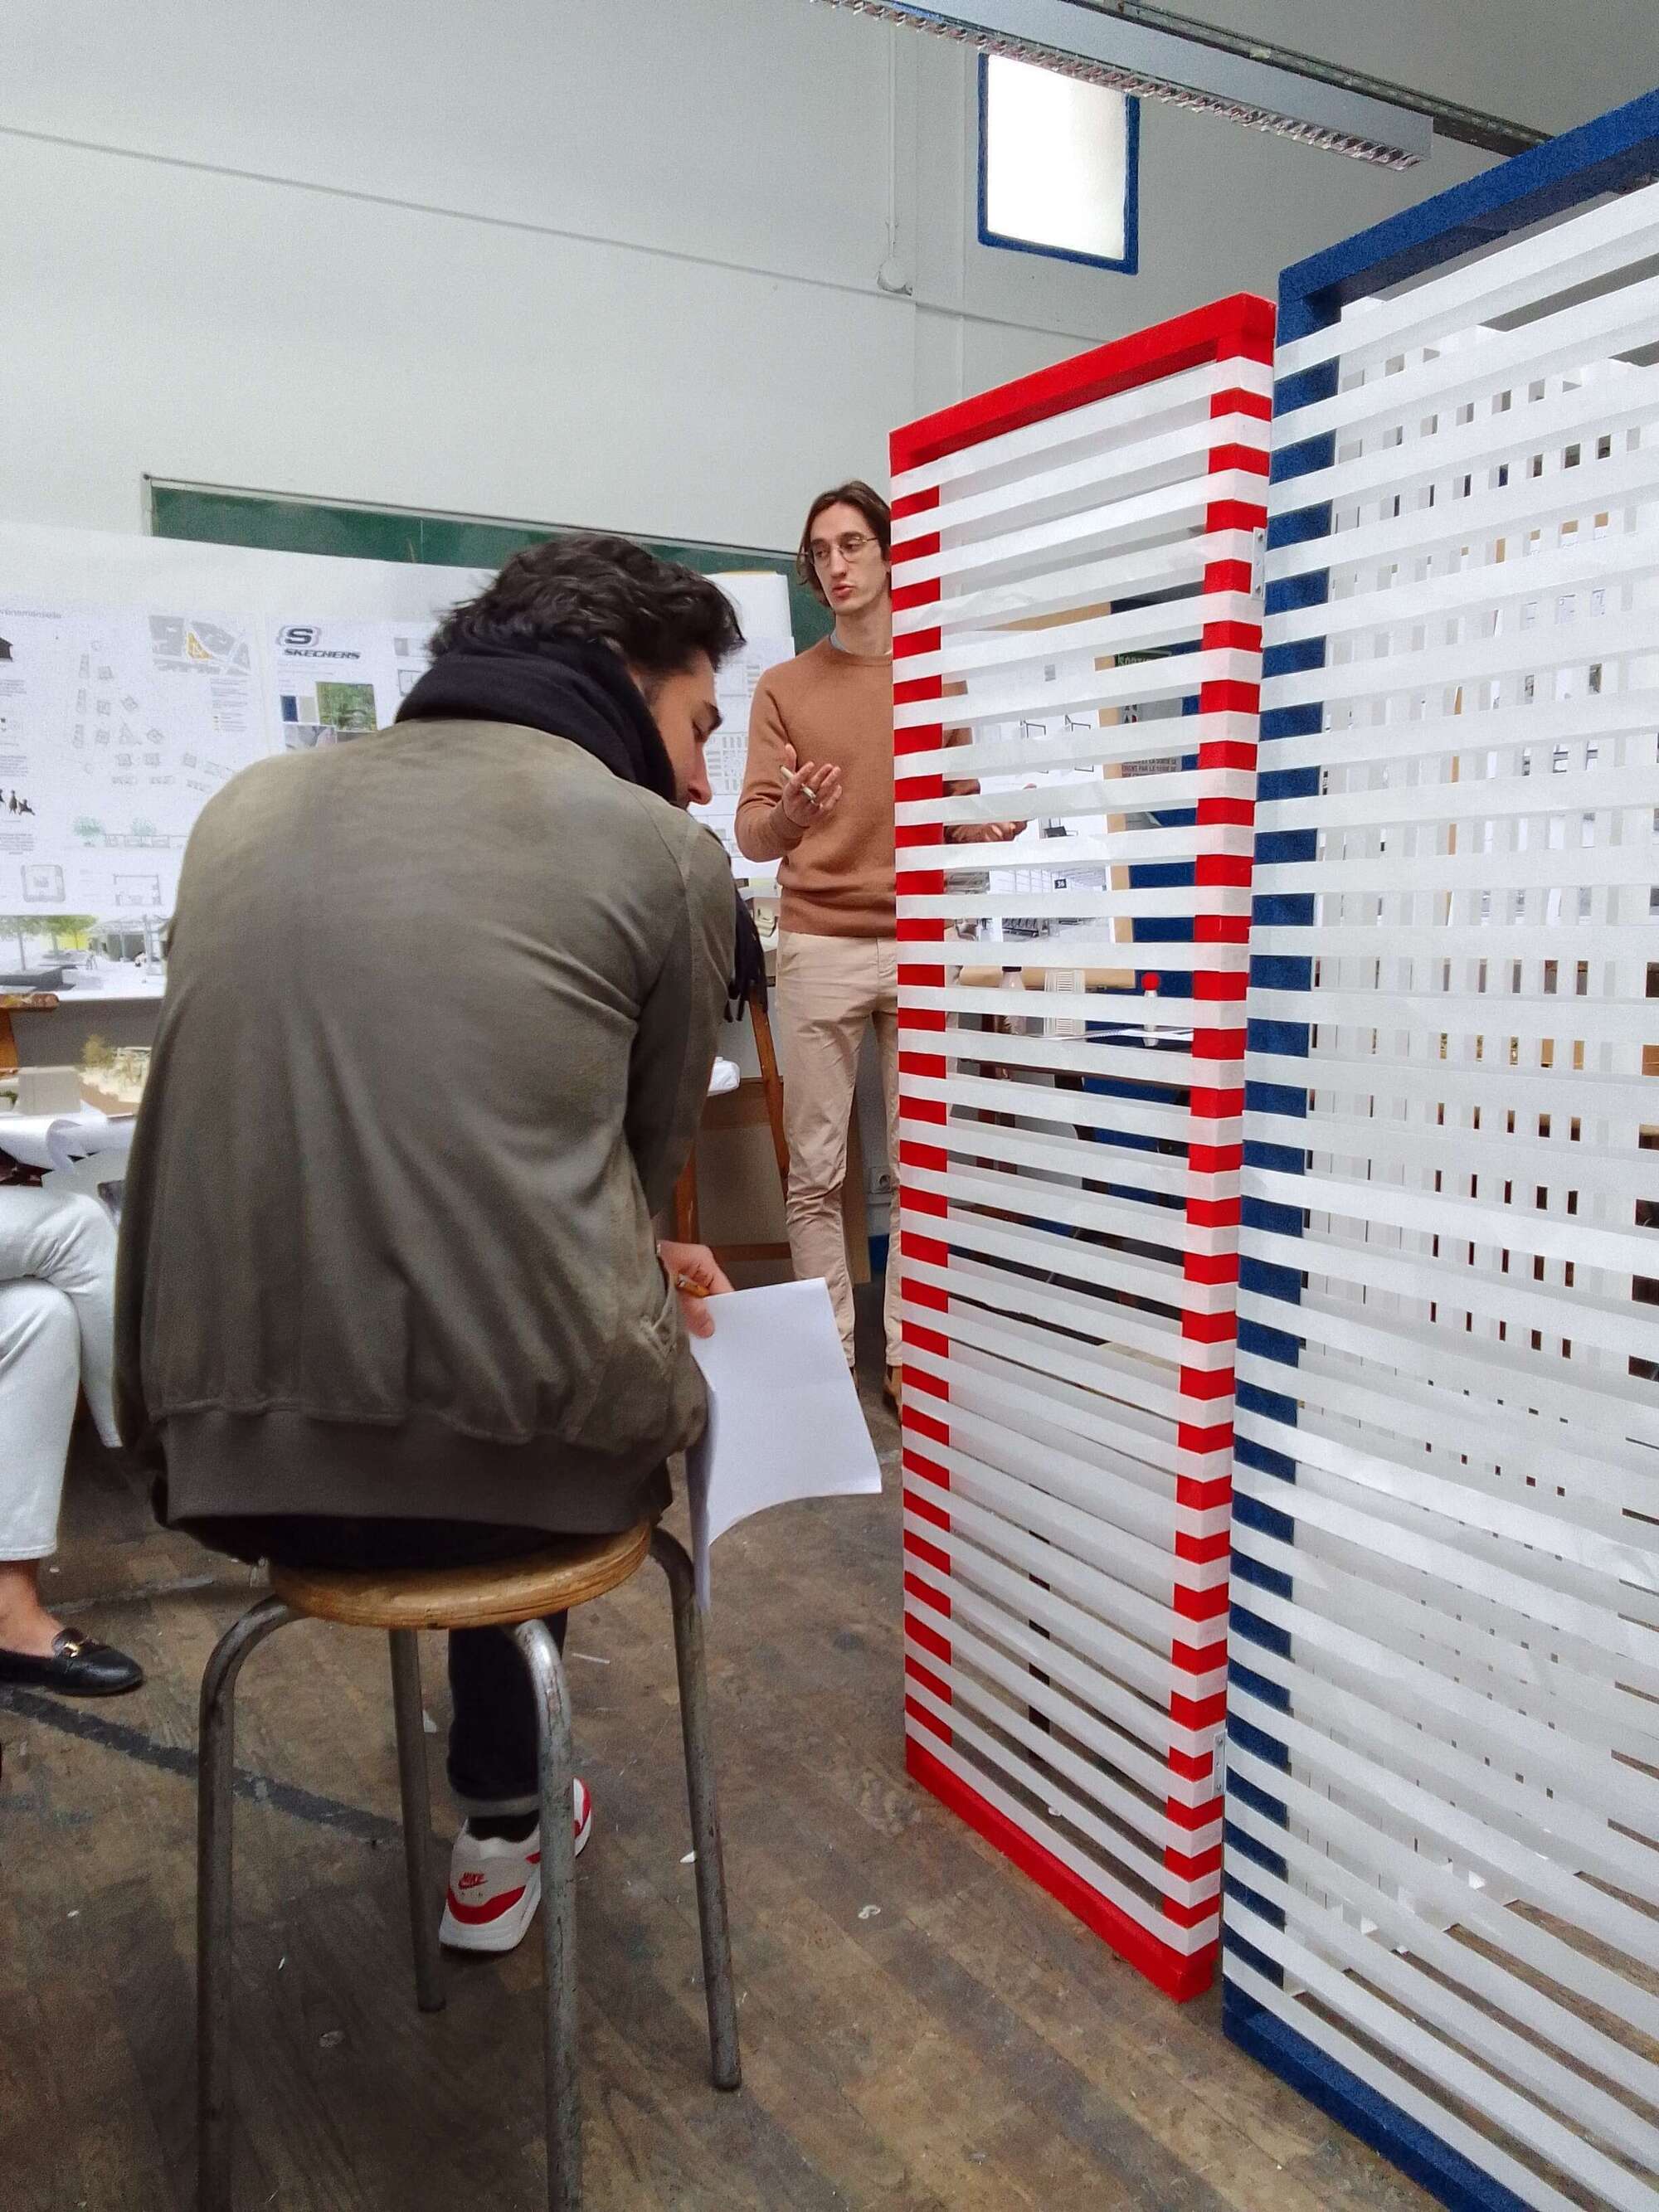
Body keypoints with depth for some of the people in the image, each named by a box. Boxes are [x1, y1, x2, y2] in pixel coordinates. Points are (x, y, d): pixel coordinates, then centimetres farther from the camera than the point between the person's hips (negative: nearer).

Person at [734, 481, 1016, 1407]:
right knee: (817, 1168, 1)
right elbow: (750, 834, -1)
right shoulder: (785, 686, 5)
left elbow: (965, 806, 12)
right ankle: (827, 1352, 13)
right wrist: (786, 816, -24)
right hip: (822, 947, 0)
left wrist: (982, 826, -12)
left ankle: (909, 1353, 15)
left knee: (919, 1163, 3)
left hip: (921, 942, 1)